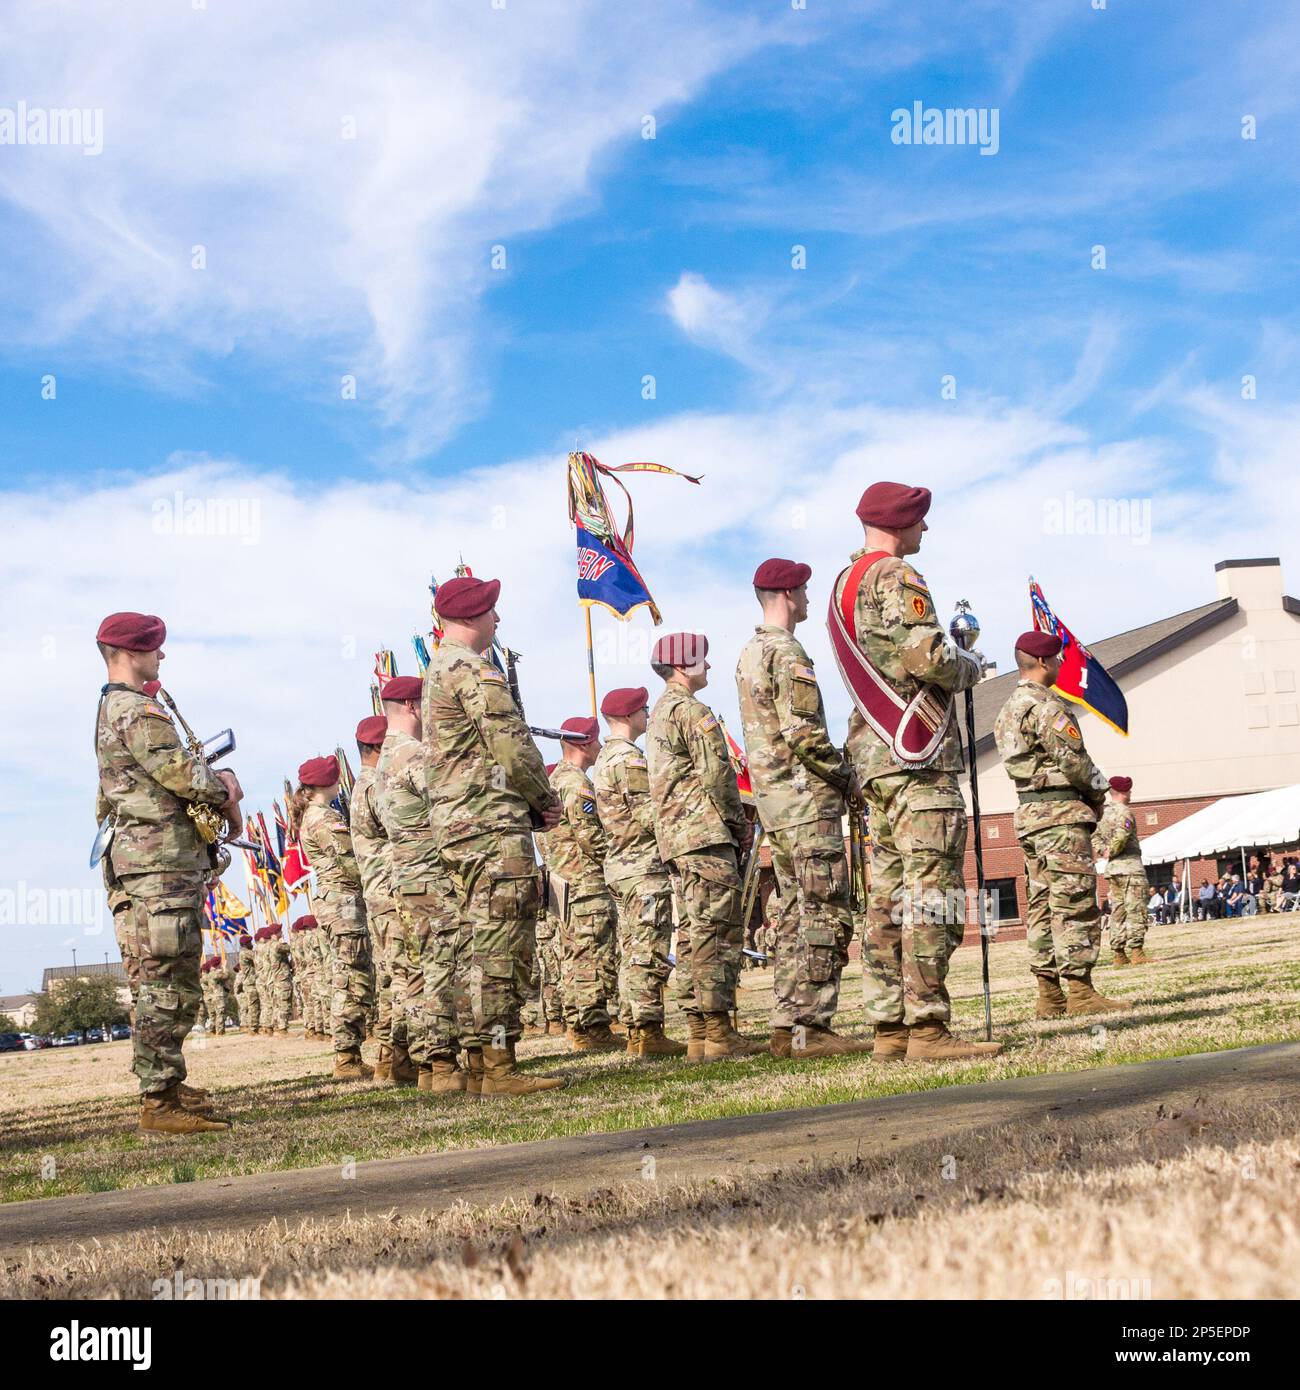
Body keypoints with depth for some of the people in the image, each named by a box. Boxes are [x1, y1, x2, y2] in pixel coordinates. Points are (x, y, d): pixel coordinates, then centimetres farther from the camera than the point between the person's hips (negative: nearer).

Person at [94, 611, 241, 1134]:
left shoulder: (112, 709, 21)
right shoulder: (138, 711, -13)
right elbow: (181, 773, -17)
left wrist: (216, 780, 6)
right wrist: (225, 793, 2)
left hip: (159, 860, 11)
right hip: (164, 857, -11)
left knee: (172, 980, 15)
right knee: (169, 982, -11)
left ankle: (168, 1086, 21)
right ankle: (159, 1101, -11)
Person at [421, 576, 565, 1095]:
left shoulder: (437, 672, 20)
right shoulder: (473, 669, -12)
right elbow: (511, 746, -16)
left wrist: (531, 800, 17)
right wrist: (547, 799, -1)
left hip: (456, 824, 10)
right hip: (493, 823, -10)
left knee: (485, 945, 12)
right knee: (502, 947, -10)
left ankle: (481, 1058, 14)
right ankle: (499, 1066, -11)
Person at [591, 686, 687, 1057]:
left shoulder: (603, 758, 18)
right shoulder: (630, 759, -13)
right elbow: (650, 815, -18)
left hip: (618, 865, 10)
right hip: (644, 864, -10)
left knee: (633, 952, 10)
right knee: (651, 952, -9)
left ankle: (636, 1030, 11)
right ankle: (647, 1031, -11)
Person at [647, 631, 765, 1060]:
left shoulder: (658, 714, 23)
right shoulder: (691, 710, -8)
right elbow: (715, 772, -16)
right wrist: (740, 823, -4)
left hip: (675, 838, 10)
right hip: (706, 832, -10)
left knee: (694, 932, 8)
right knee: (718, 929, -11)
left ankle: (698, 1035, 8)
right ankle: (718, 1032, -13)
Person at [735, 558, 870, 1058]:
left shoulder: (749, 654, 18)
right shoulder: (787, 651, -12)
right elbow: (804, 734, -20)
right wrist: (849, 777, -8)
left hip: (774, 804, 10)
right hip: (808, 798, -10)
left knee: (794, 914, 11)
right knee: (825, 915, -8)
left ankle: (787, 1026, 11)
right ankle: (809, 1027, -10)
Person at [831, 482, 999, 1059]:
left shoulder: (843, 585, 21)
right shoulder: (897, 579, -9)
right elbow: (927, 657, -19)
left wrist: (948, 665, 20)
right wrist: (969, 666, 1)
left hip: (873, 753, 9)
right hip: (917, 752, -9)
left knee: (889, 895, 7)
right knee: (931, 892, -10)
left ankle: (889, 1028, 8)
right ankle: (926, 1028, -13)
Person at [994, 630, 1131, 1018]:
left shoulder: (1008, 710, 18)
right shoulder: (1045, 705, -13)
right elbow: (1073, 757, -17)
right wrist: (1099, 791, 1)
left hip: (1028, 813, 9)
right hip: (1061, 811, -9)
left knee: (1042, 904, 8)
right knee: (1075, 903, -9)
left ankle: (1049, 996, 8)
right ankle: (1080, 992, -10)